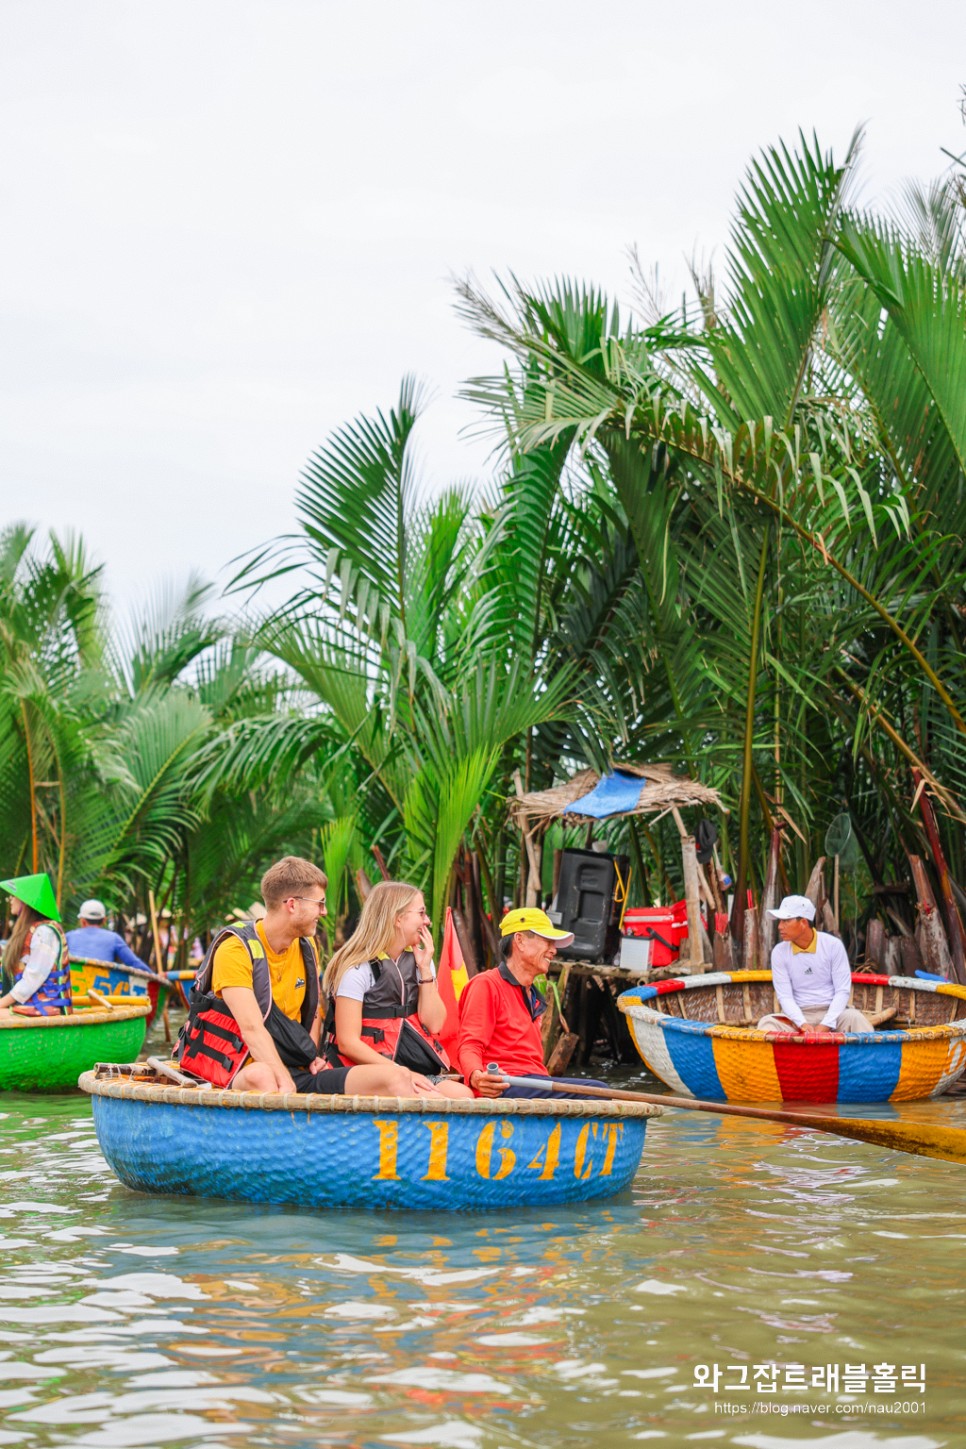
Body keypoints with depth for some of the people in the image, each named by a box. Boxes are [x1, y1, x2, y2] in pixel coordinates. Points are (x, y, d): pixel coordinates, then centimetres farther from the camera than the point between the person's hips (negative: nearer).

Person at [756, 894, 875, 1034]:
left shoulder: (833, 945, -4)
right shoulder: (779, 952, 0)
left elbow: (843, 991, -6)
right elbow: (785, 996, -4)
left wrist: (825, 1026, -19)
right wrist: (803, 1024, -23)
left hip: (832, 1011, -1)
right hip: (798, 1015, 1)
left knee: (855, 1018, -32)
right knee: (767, 1023, -28)